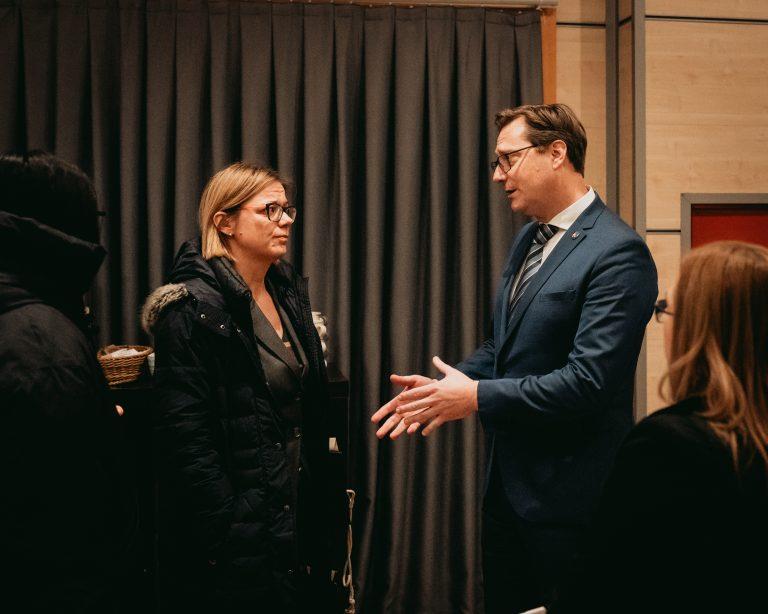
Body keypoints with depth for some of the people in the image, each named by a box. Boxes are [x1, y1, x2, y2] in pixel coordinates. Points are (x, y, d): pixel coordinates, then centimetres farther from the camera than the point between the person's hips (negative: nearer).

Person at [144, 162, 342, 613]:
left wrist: (322, 507, 11)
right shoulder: (195, 310, -14)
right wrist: (226, 536, -20)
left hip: (302, 521, 7)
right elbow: (186, 440, -18)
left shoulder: (290, 294, 11)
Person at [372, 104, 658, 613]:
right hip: (509, 480, 9)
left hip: (567, 493, -9)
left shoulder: (618, 252, -18)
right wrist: (449, 386, 0)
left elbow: (588, 381, -25)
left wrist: (478, 396, -19)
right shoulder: (530, 238, 11)